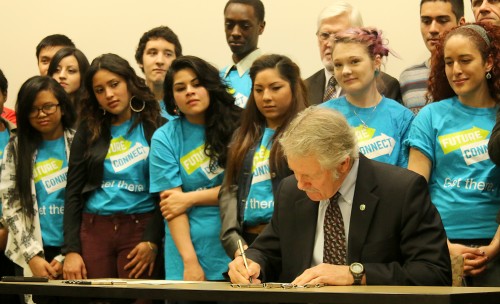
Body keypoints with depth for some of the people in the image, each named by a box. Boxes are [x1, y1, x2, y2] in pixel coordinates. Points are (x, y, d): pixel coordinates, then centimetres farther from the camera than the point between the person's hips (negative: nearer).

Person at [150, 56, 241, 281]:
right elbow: (172, 205, -5)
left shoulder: (236, 127, 2)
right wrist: (190, 262, -13)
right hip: (187, 244, 0)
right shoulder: (164, 138, 2)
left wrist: (191, 198, -5)